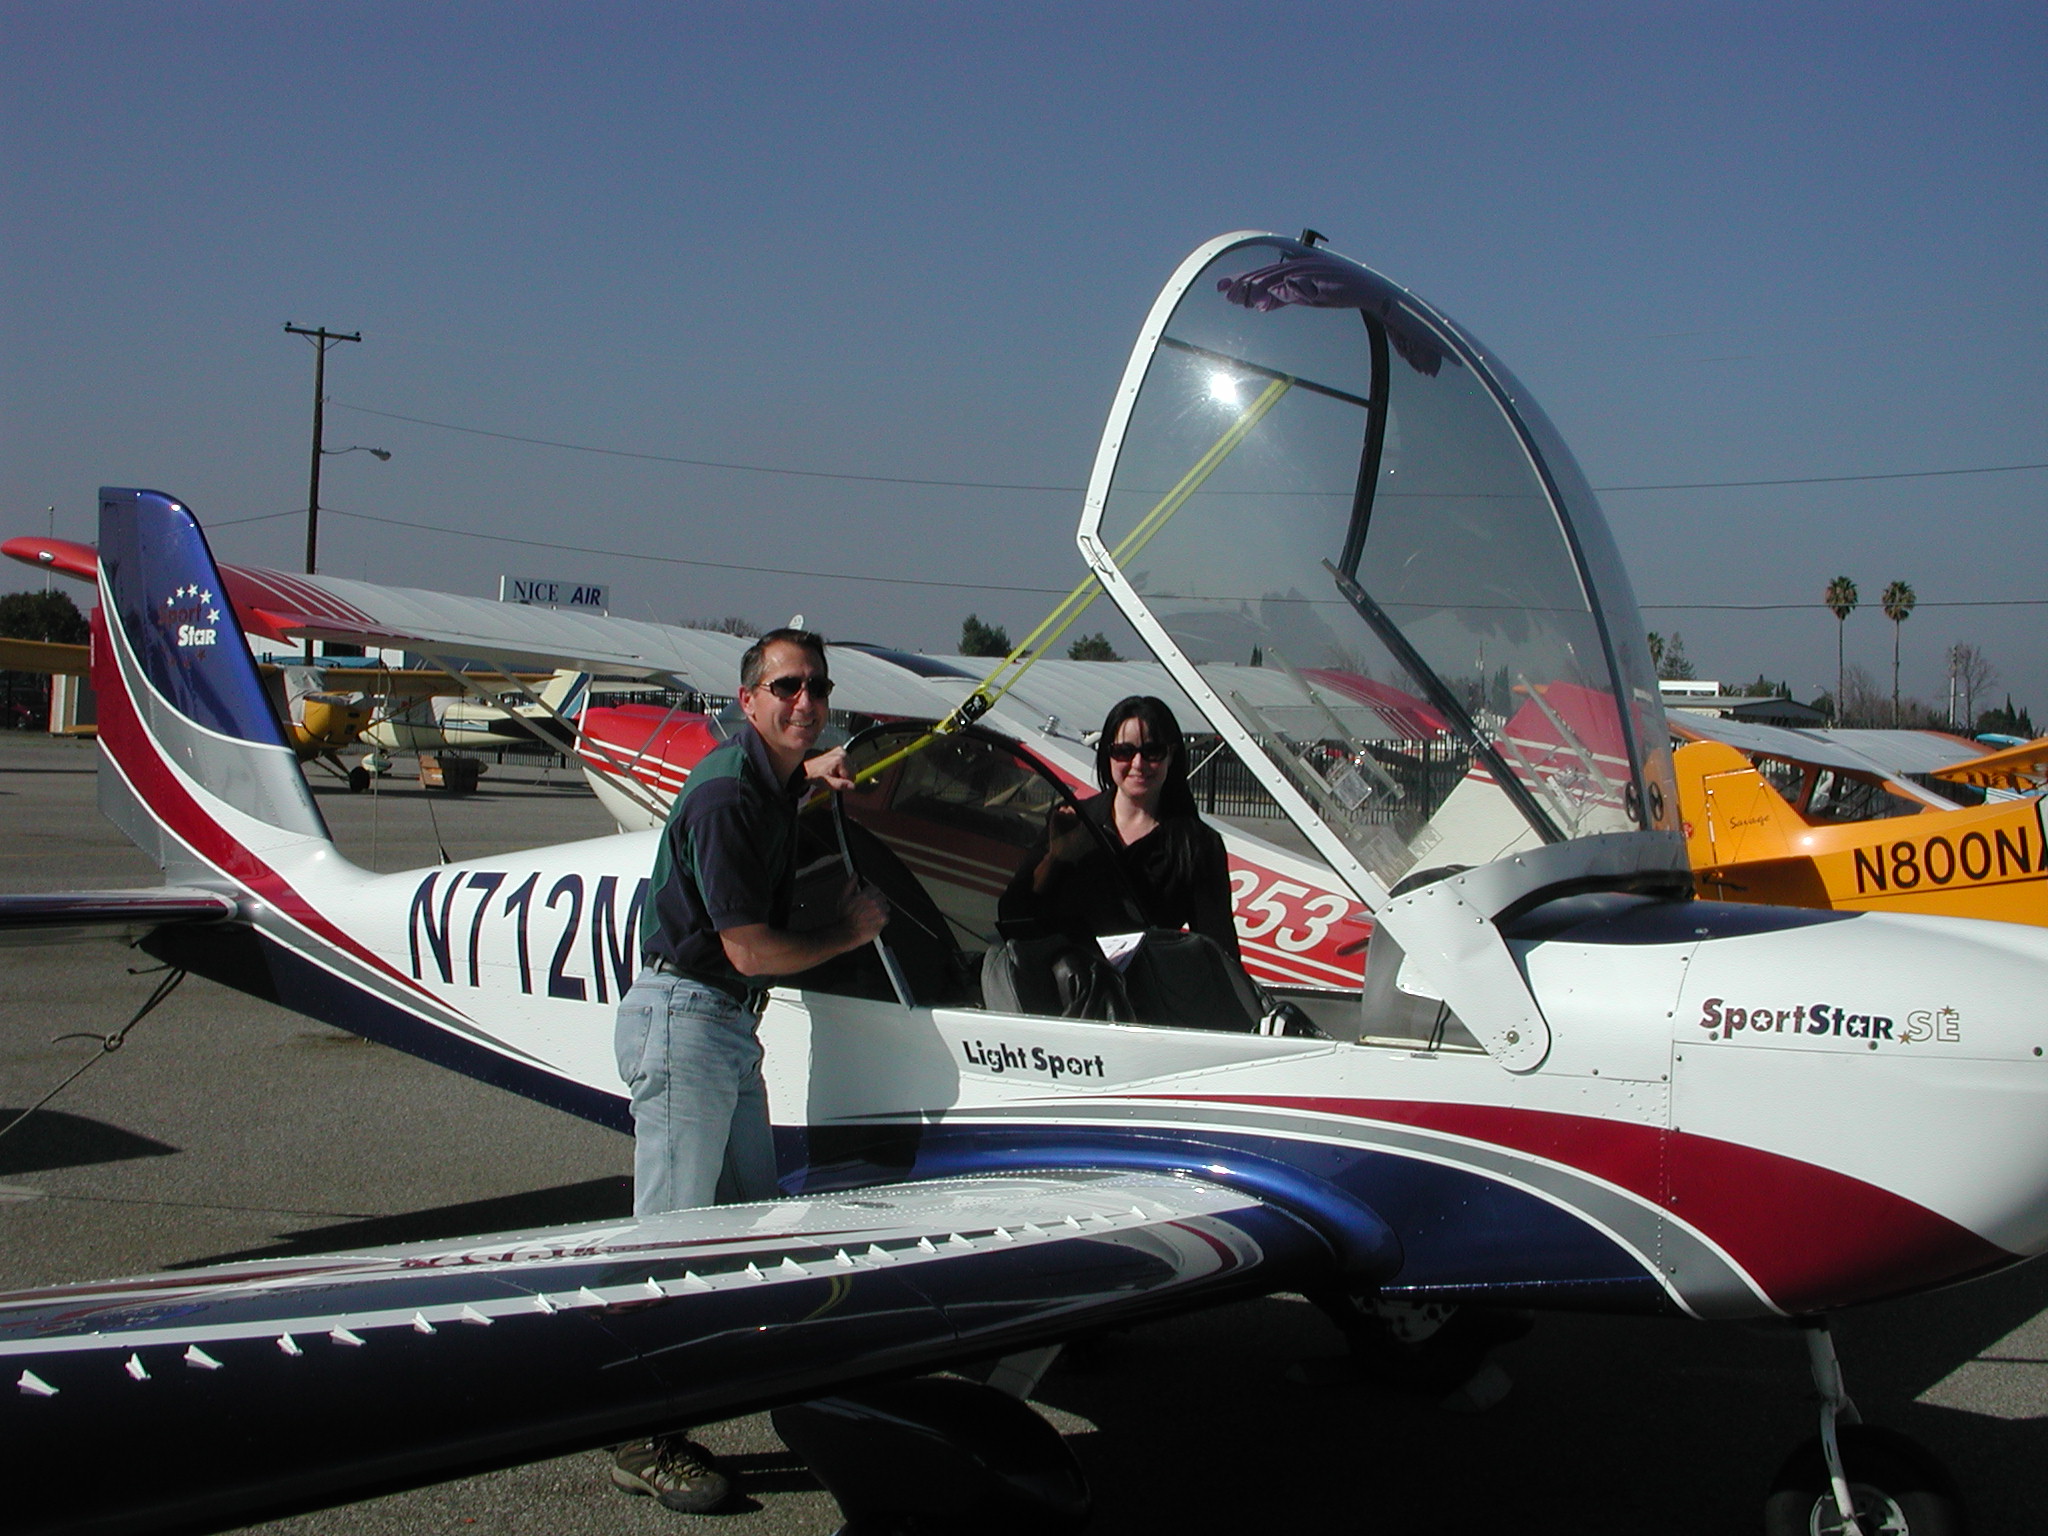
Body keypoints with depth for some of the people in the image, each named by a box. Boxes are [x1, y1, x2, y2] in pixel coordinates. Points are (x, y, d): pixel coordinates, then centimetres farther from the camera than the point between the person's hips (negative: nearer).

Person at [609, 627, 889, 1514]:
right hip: (683, 1016, -10)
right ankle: (645, 1443, 1)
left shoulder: (772, 779, 10)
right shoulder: (726, 795, -19)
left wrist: (812, 771, 18)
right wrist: (850, 931, -5)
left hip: (732, 1024, 10)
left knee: (749, 1222, 15)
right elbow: (751, 949, -21)